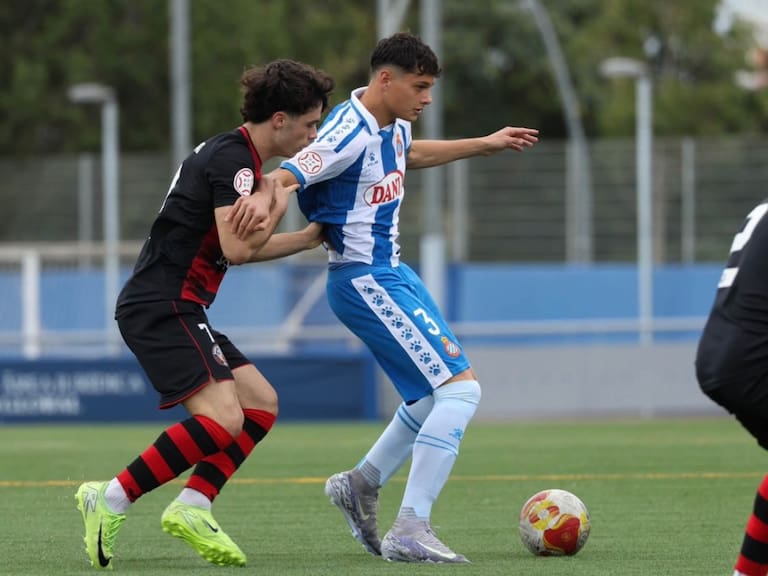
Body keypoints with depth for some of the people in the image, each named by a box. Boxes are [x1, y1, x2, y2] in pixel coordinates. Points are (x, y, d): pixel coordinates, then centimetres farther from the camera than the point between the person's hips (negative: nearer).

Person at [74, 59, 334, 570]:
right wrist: (277, 207, -5)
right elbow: (236, 248, -22)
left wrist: (307, 239, 31)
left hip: (175, 310, 11)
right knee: (222, 417, -21)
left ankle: (192, 507, 2)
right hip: (162, 308, -11)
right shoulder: (234, 159, -13)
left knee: (261, 403, 9)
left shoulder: (235, 156, 20)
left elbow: (236, 246, 31)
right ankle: (110, 502, -16)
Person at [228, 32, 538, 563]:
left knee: (445, 391, 22)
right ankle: (410, 531, -18)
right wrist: (258, 197, -54)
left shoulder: (394, 125, 7)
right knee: (460, 389, -17)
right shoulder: (352, 132, -22)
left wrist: (486, 144, 35)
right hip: (366, 283, -10)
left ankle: (363, 484, 31)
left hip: (393, 273, 10)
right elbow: (287, 176, -32)